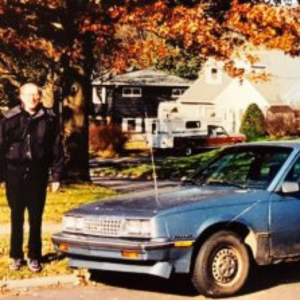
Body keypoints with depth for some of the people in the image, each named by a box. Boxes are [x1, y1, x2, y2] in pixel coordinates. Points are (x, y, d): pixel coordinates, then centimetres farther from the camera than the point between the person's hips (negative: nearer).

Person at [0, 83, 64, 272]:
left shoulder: (49, 119, 0)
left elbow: (57, 150, 1)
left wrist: (56, 176, -2)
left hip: (38, 175, 0)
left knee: (36, 218, 6)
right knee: (17, 218, 8)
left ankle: (34, 257, 16)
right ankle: (16, 256, 19)